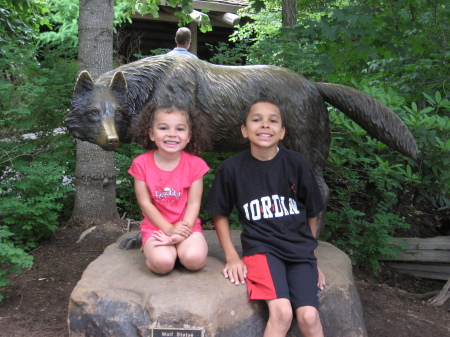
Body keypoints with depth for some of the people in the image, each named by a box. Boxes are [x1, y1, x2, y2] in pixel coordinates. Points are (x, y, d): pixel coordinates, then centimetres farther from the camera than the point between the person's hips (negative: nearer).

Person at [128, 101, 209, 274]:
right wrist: (170, 229, -14)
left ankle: (179, 246, 5)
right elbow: (145, 203, -4)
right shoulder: (141, 164, -4)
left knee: (194, 259, -27)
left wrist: (180, 233, -18)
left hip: (186, 224, 1)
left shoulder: (194, 164, -3)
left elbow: (193, 203, -6)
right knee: (162, 263, -28)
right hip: (156, 226, 0)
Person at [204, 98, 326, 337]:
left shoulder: (296, 163, -2)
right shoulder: (231, 168, -3)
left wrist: (310, 256, 12)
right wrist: (231, 256, 2)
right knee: (281, 312, -24)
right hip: (261, 248, -1)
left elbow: (311, 212, 9)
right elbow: (220, 214, 9)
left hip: (299, 250, 2)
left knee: (308, 316, -17)